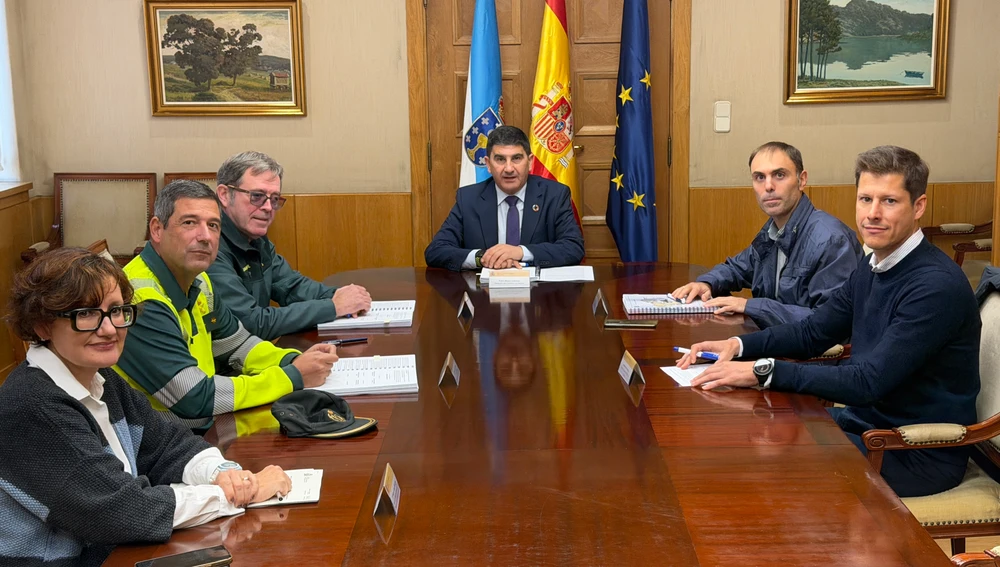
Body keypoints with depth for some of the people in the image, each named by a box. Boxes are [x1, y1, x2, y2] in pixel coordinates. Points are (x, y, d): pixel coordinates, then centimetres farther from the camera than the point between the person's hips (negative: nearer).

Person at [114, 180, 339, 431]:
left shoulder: (197, 282, 4)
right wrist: (293, 377, -19)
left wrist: (294, 361, -3)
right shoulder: (141, 302, -24)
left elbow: (236, 344, 17)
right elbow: (196, 399, -26)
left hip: (205, 423, 8)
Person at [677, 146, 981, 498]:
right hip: (867, 419, 8)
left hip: (922, 455, -8)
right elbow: (813, 333, 14)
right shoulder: (871, 270, 5)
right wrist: (738, 346, -3)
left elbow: (867, 382, -29)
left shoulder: (937, 285, -24)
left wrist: (764, 371, -31)